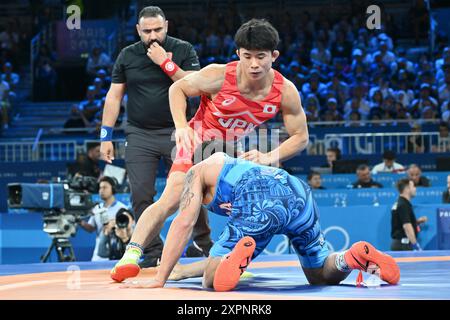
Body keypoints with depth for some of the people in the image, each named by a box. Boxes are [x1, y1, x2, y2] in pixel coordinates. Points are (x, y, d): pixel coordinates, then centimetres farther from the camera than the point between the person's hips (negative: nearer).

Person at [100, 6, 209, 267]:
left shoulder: (183, 50, -1)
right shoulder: (127, 56, 6)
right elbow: (114, 96, 9)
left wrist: (166, 63, -17)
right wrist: (106, 136, 5)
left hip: (176, 132, -2)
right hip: (139, 135, 2)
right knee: (141, 195, -4)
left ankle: (205, 244, 13)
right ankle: (154, 253, 3)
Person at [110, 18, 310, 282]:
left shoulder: (285, 91, -22)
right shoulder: (219, 76, -29)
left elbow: (300, 137, -11)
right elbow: (177, 89, -11)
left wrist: (269, 157, -27)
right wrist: (182, 126, -25)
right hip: (200, 140, -5)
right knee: (173, 198, -22)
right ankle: (131, 255, -22)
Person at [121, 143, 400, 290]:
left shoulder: (200, 170, 25)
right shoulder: (238, 168, 44)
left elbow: (184, 223, 8)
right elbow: (228, 257, 46)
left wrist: (160, 279, 9)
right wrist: (181, 271, 49)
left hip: (261, 205, -7)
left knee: (213, 279, 7)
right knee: (323, 275, 28)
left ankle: (241, 253, -25)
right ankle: (357, 256, -3)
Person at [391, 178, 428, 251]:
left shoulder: (399, 204, 16)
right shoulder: (404, 205, -14)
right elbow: (406, 226, -21)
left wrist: (418, 221, 11)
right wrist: (416, 245, -21)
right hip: (403, 245, -10)